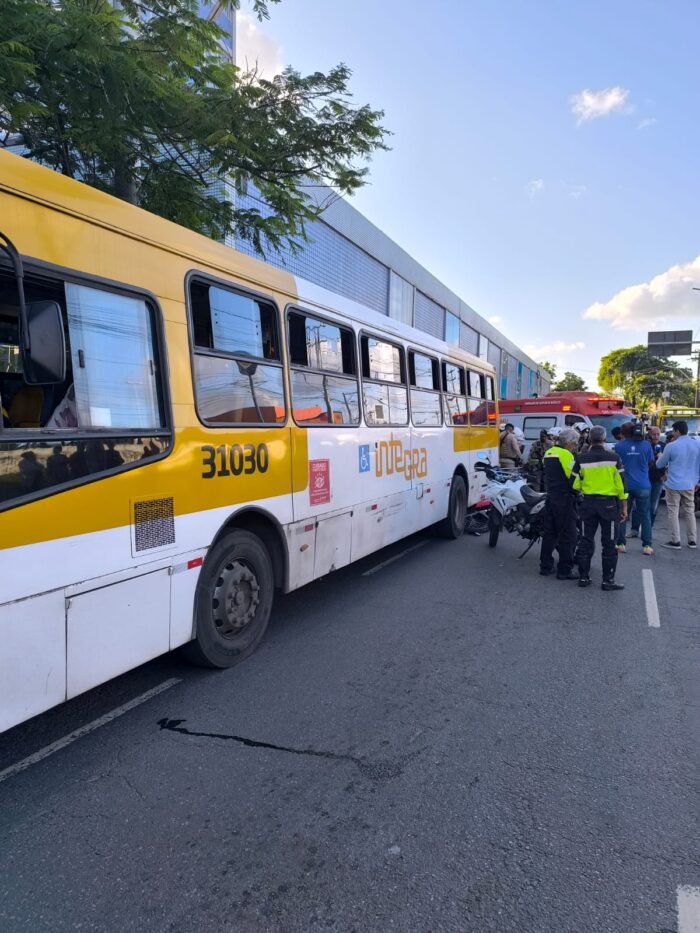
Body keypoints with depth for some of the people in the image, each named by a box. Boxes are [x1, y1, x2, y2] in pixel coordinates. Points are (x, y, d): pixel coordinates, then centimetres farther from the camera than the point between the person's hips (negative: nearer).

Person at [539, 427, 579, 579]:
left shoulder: (548, 453, 13)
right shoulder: (566, 454, -14)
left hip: (550, 497, 9)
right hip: (564, 499, -9)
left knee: (549, 533, 13)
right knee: (567, 536, -2)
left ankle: (545, 566, 18)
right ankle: (565, 570, 1)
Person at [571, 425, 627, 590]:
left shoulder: (581, 459, -4)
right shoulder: (613, 457, -8)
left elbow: (574, 484, -2)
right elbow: (621, 484, -6)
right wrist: (624, 507, 0)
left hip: (588, 503, 2)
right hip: (608, 504, -2)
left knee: (586, 541, 12)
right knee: (609, 543, 6)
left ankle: (583, 577, 17)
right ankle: (608, 580, 8)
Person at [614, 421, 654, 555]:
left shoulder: (619, 446, -7)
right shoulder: (646, 445, -2)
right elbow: (651, 463, 10)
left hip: (625, 485, -1)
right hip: (643, 485, 1)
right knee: (645, 516, 9)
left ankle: (621, 544, 11)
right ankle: (647, 546, 8)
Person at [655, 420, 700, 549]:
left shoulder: (671, 446, -13)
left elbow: (659, 465, -1)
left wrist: (660, 457, 20)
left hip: (674, 484, -5)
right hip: (689, 484, 5)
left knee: (673, 512, 3)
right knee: (689, 512, 14)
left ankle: (675, 541, 4)